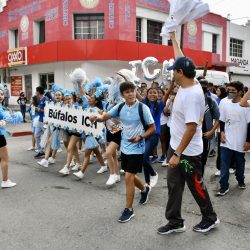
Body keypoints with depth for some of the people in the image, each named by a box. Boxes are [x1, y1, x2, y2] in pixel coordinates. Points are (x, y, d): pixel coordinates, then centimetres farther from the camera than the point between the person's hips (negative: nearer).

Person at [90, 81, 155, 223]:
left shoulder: (143, 108, -15)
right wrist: (97, 118, -29)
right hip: (124, 147, 6)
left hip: (137, 148, -6)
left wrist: (140, 137, -24)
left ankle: (129, 210, 8)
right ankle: (145, 190, 50)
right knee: (131, 176, 20)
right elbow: (105, 116, -6)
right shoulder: (120, 107, -1)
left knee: (128, 177, -8)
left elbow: (153, 128, -10)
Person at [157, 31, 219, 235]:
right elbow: (181, 59, 15)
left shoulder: (192, 95, -27)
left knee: (196, 185, 9)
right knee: (174, 185, 14)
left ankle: (210, 218, 32)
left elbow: (191, 128, -29)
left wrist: (178, 154, -27)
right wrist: (173, 37, 23)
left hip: (188, 152, -9)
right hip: (176, 146, 9)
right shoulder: (188, 84, 0)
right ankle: (175, 222, 27)